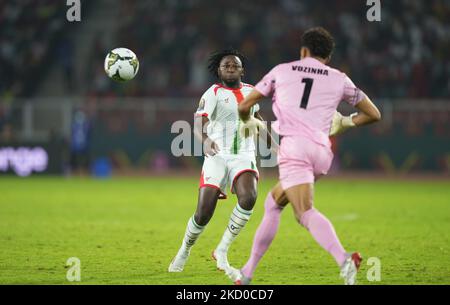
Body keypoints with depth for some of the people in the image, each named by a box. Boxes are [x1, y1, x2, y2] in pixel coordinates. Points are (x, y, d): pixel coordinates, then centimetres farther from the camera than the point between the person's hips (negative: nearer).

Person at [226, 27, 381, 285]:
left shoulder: (281, 71, 15)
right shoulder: (339, 79, 18)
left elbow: (244, 106, 18)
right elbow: (374, 114, 22)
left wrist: (249, 122, 40)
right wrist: (346, 123, 39)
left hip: (294, 145, -4)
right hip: (322, 152, 4)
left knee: (307, 214, -20)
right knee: (273, 204, 21)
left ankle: (344, 260, -46)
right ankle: (247, 274, 25)